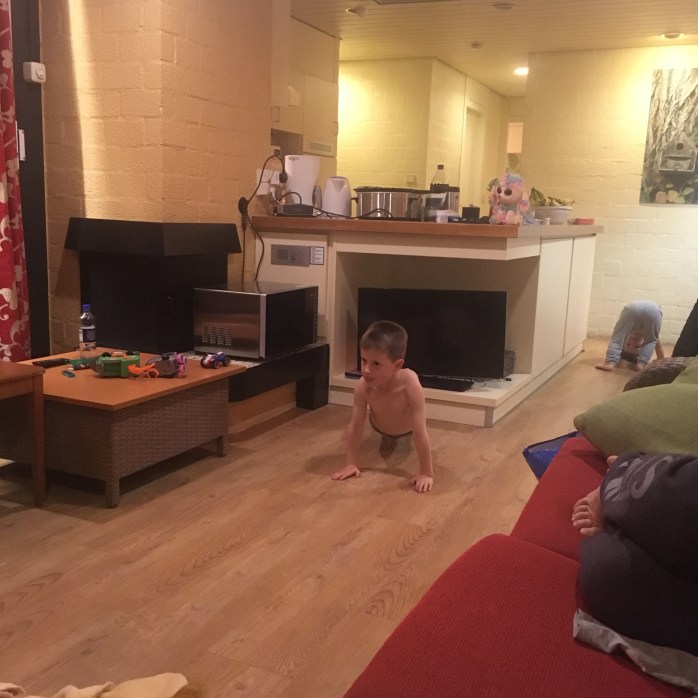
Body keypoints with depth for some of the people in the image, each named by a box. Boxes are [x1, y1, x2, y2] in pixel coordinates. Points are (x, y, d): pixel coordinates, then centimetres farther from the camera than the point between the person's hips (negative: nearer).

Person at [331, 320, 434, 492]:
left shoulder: (410, 386, -49)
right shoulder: (363, 386, -41)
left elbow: (420, 433, -45)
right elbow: (355, 427, -29)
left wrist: (427, 474, -42)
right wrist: (352, 464, -25)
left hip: (407, 427, -1)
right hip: (380, 425, 2)